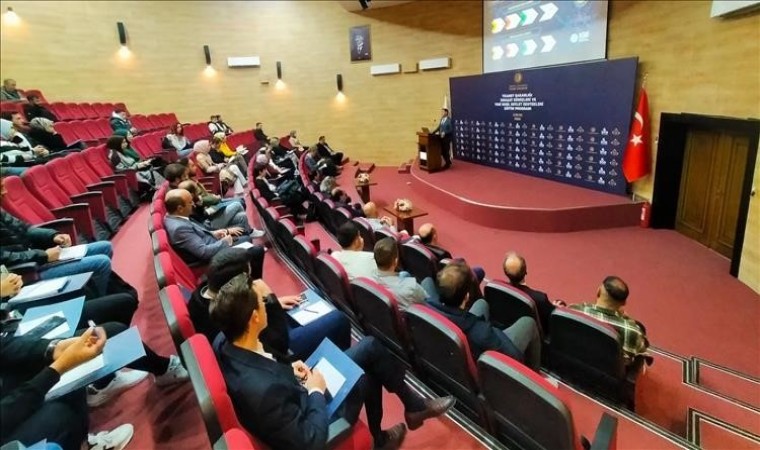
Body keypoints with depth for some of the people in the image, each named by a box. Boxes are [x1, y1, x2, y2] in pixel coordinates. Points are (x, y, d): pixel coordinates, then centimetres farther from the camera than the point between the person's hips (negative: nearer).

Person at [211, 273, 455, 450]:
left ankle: (413, 405, 29)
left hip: (295, 394, 7)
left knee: (371, 346, 7)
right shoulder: (261, 390, -41)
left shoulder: (228, 346, -17)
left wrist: (288, 370, -6)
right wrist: (316, 391, -17)